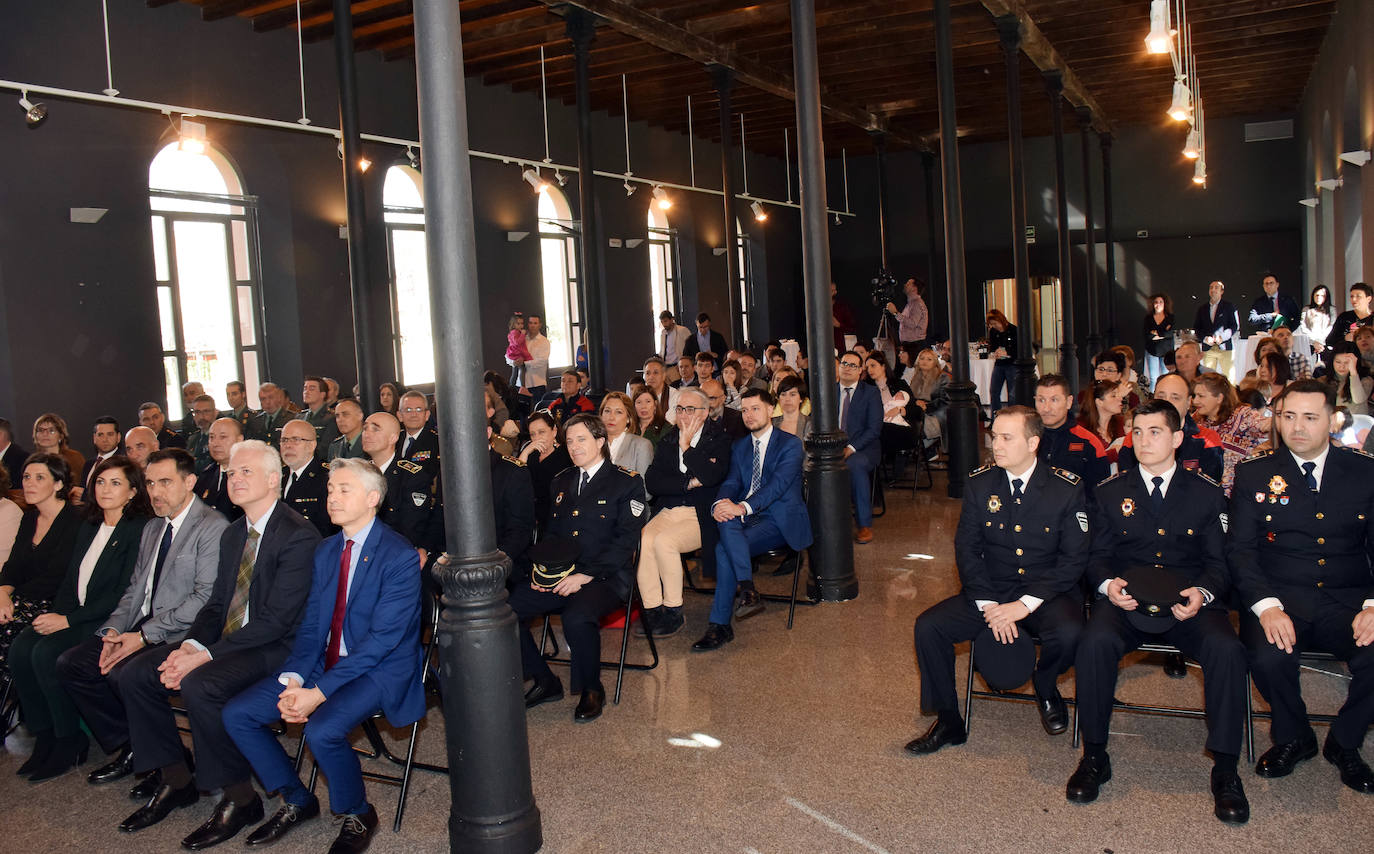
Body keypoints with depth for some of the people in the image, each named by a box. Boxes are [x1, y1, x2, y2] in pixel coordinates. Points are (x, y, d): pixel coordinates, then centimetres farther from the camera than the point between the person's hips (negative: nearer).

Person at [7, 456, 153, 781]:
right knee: (20, 648, -16)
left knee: (46, 653, -25)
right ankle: (44, 734, -4)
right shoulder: (88, 527, 16)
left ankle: (70, 742, -9)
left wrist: (69, 620, -16)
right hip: (74, 615, 7)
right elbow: (72, 578, 15)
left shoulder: (139, 530, -10)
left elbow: (124, 595, -15)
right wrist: (57, 614, -4)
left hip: (110, 621, -7)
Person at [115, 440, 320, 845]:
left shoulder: (299, 535, -16)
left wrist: (207, 655, -22)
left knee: (199, 686, -31)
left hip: (276, 648, -9)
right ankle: (177, 780, 13)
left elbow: (277, 619, -21)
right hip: (228, 641, 9)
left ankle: (240, 799, -12)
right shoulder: (233, 535, 15)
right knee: (135, 674, -1)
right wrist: (190, 645, -7)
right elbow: (218, 603, 14)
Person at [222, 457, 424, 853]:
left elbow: (382, 639, -20)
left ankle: (357, 814, -2)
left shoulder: (399, 557, -15)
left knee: (321, 729, -31)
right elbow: (310, 624, 8)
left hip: (379, 670, -8)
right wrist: (293, 680, -10)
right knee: (237, 714, -3)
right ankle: (296, 801, 15)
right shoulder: (325, 551, 10)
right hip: (324, 662, 8)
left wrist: (320, 692, -23)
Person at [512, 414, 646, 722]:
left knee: (577, 617, -36)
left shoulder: (627, 482, -1)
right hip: (560, 576, 6)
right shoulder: (561, 481, 19)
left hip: (606, 578, -6)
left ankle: (592, 690, -9)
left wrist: (584, 576, -17)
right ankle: (545, 682, 2)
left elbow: (625, 541, -9)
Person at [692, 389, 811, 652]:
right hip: (745, 517, 5)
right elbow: (731, 481, 7)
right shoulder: (739, 446, 19)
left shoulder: (790, 444, -1)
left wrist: (743, 507, -29)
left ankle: (719, 626, -24)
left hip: (780, 520, -5)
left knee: (725, 549, -29)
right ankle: (748, 590, -31)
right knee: (725, 520, -32)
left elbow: (778, 484, -15)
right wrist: (721, 503, -18)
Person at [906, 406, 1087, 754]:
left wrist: (1025, 605, -21)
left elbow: (1074, 559, -10)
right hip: (989, 592, 3)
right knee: (928, 626, -17)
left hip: (1047, 594, -2)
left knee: (1068, 634, -34)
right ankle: (948, 721, 2)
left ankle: (1045, 690, 4)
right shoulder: (979, 484, 1)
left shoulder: (1067, 488, -7)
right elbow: (966, 549, 0)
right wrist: (988, 605, -14)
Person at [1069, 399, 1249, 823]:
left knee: (1227, 649, -32)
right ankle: (1094, 756, -15)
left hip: (1189, 603, 0)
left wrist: (1203, 593, -13)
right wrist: (1108, 583, -12)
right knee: (1095, 642, -32)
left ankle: (1225, 768, -15)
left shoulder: (1207, 494, 13)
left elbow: (1218, 563, 9)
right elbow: (1098, 557, 11)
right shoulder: (1110, 492, 13)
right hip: (1126, 599, 0)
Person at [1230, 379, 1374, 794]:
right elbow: (1241, 550, 0)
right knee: (1268, 657, -30)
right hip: (1280, 597, -1)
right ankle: (1293, 738, 4)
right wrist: (1266, 606, -17)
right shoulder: (1254, 474, 6)